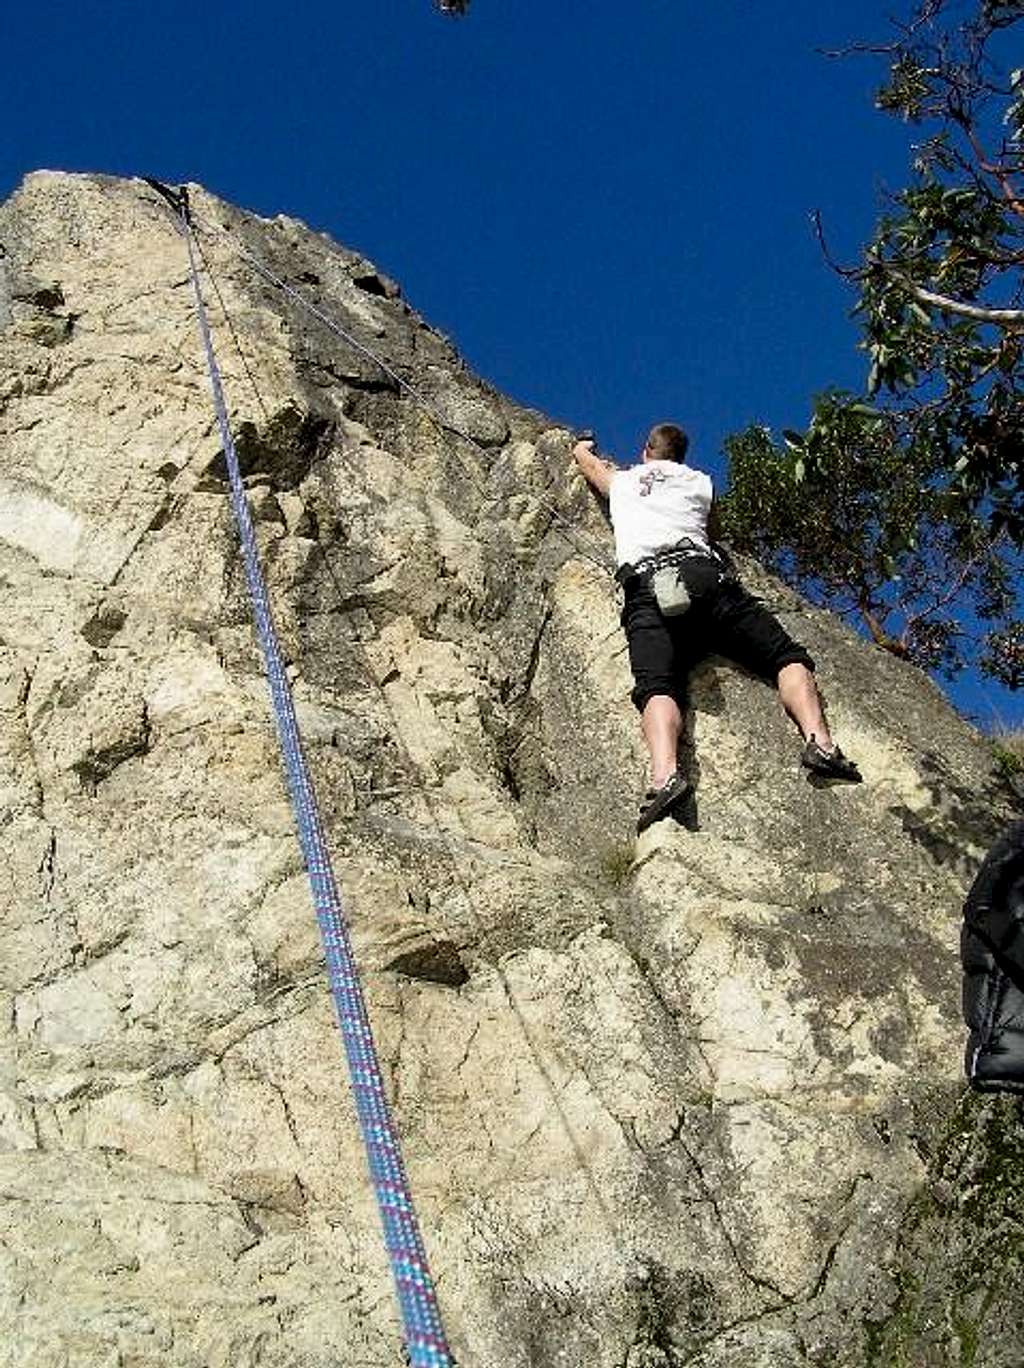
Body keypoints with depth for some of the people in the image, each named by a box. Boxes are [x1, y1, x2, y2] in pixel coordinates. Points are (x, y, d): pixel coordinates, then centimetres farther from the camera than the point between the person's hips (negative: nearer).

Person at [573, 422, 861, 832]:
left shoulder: (623, 480, 32)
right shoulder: (700, 482, 32)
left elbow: (581, 454, 54)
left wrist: (586, 444, 77)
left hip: (645, 586, 0)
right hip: (704, 572, 1)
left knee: (657, 686, -21)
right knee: (788, 657, 2)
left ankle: (665, 775, -50)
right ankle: (819, 741, -26)